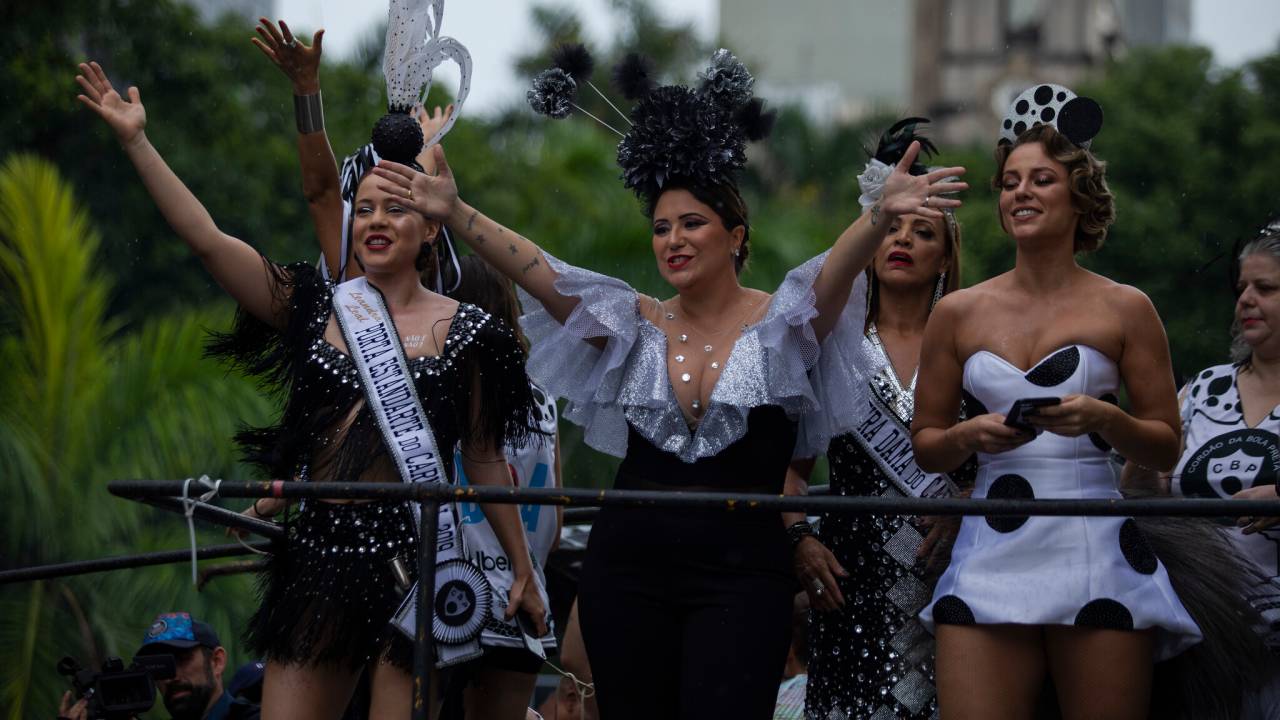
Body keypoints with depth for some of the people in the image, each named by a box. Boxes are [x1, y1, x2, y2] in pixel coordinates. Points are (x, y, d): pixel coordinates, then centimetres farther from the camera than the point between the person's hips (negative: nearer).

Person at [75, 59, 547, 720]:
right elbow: (206, 239, 1)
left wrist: (522, 570, 10)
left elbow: (484, 461, 9)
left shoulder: (463, 332, 4)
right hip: (316, 557, 3)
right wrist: (135, 143, -4)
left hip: (411, 560, -3)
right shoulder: (315, 308, 9)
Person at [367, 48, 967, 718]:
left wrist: (881, 215, -41)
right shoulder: (634, 323, 8)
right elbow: (537, 270, -3)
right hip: (628, 565, 4)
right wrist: (454, 213, -16)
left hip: (740, 571, -3)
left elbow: (837, 269, -21)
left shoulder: (780, 324, -1)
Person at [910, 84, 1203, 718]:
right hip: (990, 557, 1)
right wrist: (970, 436, -6)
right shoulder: (958, 313, 11)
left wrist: (1102, 418, -13)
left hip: (1096, 552, -1)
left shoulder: (1124, 309, 6)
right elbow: (924, 445, 15)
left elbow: (1166, 446, 6)